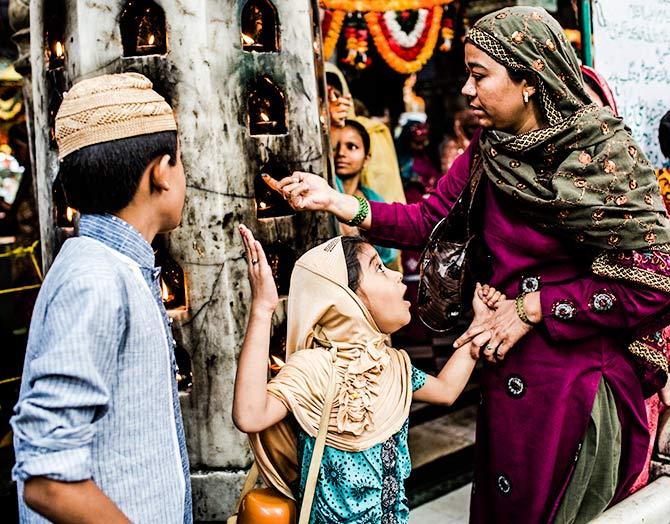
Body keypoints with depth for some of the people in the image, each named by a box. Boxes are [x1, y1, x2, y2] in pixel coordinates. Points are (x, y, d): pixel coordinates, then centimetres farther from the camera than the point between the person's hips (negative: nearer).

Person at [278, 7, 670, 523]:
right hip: (508, 372, 6)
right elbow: (431, 219, 2)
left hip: (579, 380, -6)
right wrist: (337, 202, -10)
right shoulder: (489, 149, 2)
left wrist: (534, 308, -18)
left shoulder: (603, 155, -17)